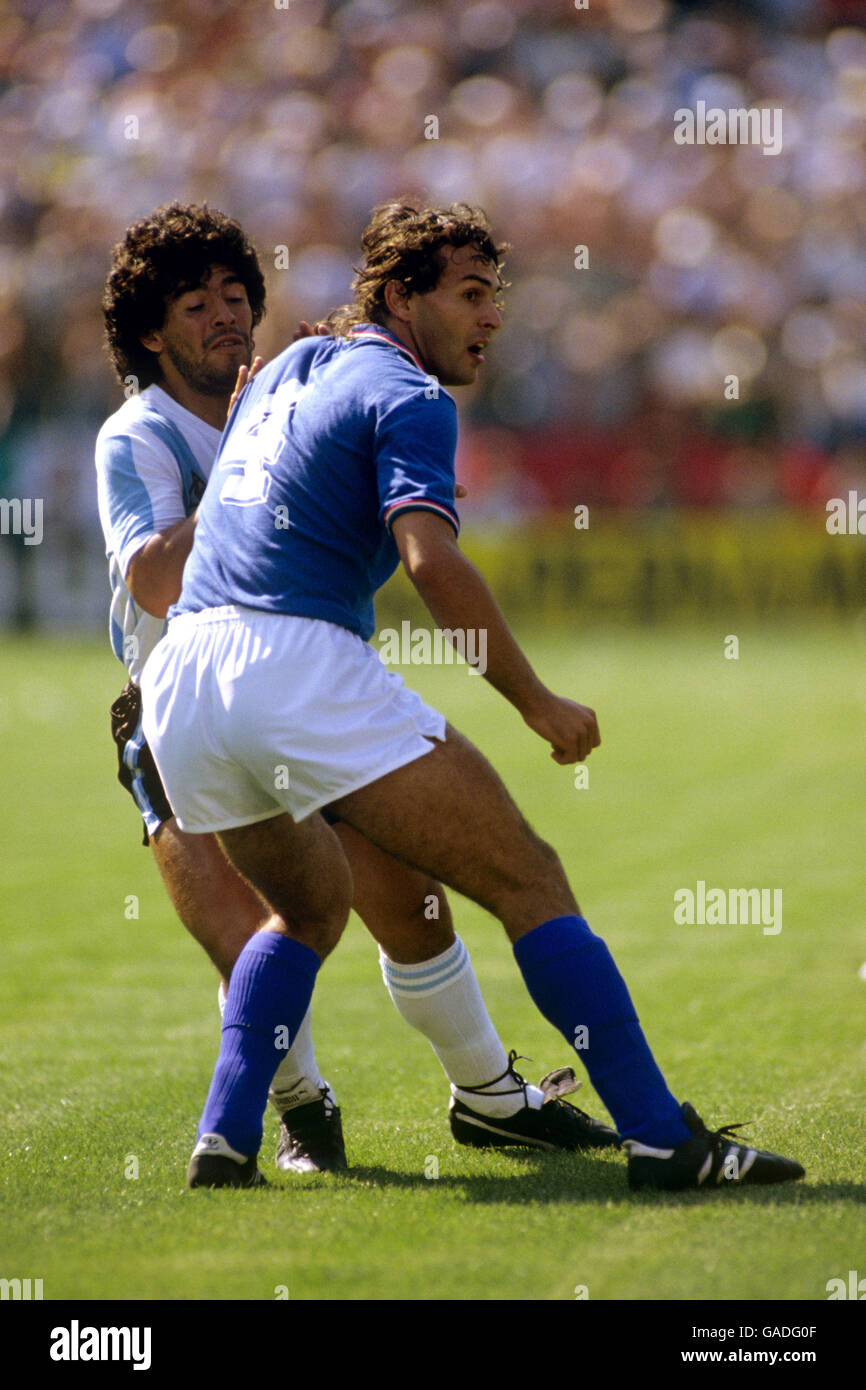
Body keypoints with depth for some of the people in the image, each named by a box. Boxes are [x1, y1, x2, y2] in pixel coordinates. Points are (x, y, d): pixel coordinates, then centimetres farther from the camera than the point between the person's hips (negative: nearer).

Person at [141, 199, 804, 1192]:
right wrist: (537, 703, -11)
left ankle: (224, 1138, 13)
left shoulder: (290, 366, 24)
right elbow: (431, 560, -16)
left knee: (310, 909, 29)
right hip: (302, 665, -8)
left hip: (180, 676, 8)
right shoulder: (406, 395, -1)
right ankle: (660, 1136, -11)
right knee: (528, 880, -4)